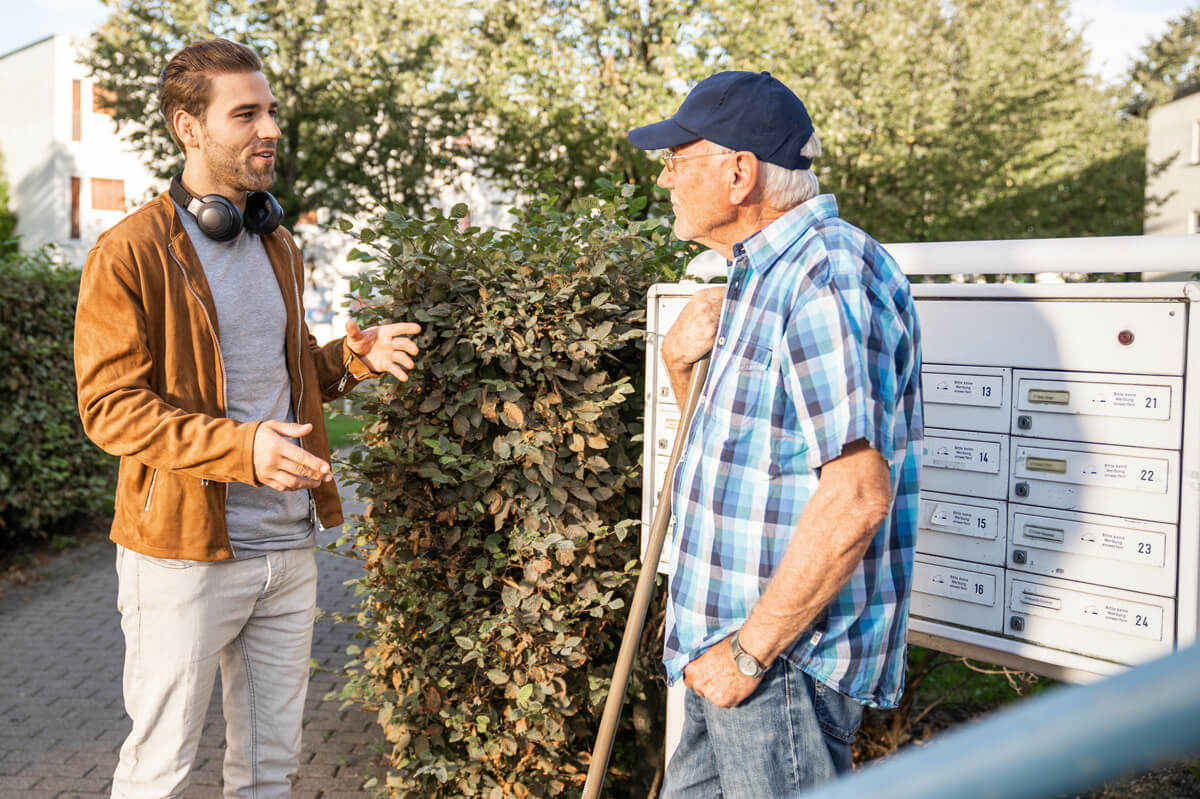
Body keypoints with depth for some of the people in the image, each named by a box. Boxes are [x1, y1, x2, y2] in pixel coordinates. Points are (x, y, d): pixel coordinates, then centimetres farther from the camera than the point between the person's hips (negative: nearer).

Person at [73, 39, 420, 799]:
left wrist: (348, 359, 1)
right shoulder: (130, 252, -10)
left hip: (290, 544, 6)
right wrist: (241, 447, -28)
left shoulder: (278, 245, 13)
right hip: (185, 549, -6)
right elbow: (110, 406, -14)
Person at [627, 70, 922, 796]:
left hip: (788, 659, -10)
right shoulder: (764, 272, 13)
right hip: (732, 639, 10)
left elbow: (855, 499, -28)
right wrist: (682, 363, 3)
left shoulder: (828, 278, -21)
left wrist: (749, 651, -22)